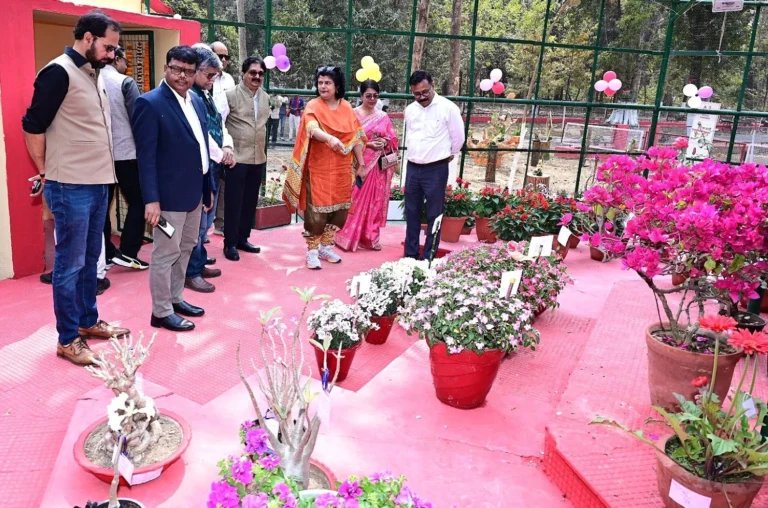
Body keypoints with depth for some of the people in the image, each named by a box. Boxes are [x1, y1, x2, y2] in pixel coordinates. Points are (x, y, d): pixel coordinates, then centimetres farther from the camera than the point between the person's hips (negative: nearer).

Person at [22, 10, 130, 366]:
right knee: (70, 264, 0)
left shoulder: (93, 74, 13)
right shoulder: (59, 73, -12)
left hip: (97, 183, 8)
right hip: (71, 188, -8)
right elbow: (32, 126, -12)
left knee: (90, 259, 16)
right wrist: (47, 173, -3)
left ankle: (88, 322, 30)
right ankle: (67, 340, 11)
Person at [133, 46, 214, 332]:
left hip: (194, 191, 8)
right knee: (166, 253, 1)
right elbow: (146, 156, -17)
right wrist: (151, 199, -22)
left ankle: (175, 298, 33)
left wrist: (208, 187, 14)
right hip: (168, 194, -8)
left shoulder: (196, 101, 10)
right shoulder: (150, 103, -13)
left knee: (186, 248, 18)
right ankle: (161, 312, 14)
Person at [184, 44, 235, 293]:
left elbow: (219, 125, 17)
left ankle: (199, 263, 29)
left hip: (213, 165, 10)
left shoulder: (207, 95, 15)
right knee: (196, 220, -4)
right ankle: (191, 273, 5)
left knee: (206, 219, 16)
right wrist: (220, 154, -12)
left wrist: (227, 146, -2)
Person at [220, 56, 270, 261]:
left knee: (250, 201, 13)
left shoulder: (265, 97, 11)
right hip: (237, 158, -6)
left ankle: (242, 238, 26)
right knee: (234, 202, 2)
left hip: (259, 159, 6)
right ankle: (230, 243, 13)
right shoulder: (231, 95, -7)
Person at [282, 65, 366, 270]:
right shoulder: (313, 106, -5)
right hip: (319, 168, -4)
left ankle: (325, 246, 24)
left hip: (342, 169, 4)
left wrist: (361, 163, 10)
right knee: (316, 210, -3)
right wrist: (330, 138, -44)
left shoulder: (346, 108, 8)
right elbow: (312, 129, -25)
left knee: (339, 209, 9)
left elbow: (356, 137, 11)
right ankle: (312, 251, 7)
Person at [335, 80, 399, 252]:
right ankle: (347, 237, 5)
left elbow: (393, 139, 11)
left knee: (375, 201, 8)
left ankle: (370, 237, 17)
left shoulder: (383, 116, 10)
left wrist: (384, 143, -10)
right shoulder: (353, 114, -3)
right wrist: (368, 144, -18)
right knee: (355, 201, -4)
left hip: (378, 165, 4)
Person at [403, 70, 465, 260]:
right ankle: (410, 255, 23)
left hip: (436, 169, -5)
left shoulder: (448, 108, -10)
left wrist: (446, 155, 8)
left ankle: (429, 258, 11)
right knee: (412, 213, 12)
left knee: (434, 215, 3)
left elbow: (458, 137, -3)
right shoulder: (410, 109, 7)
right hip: (413, 168, 6)